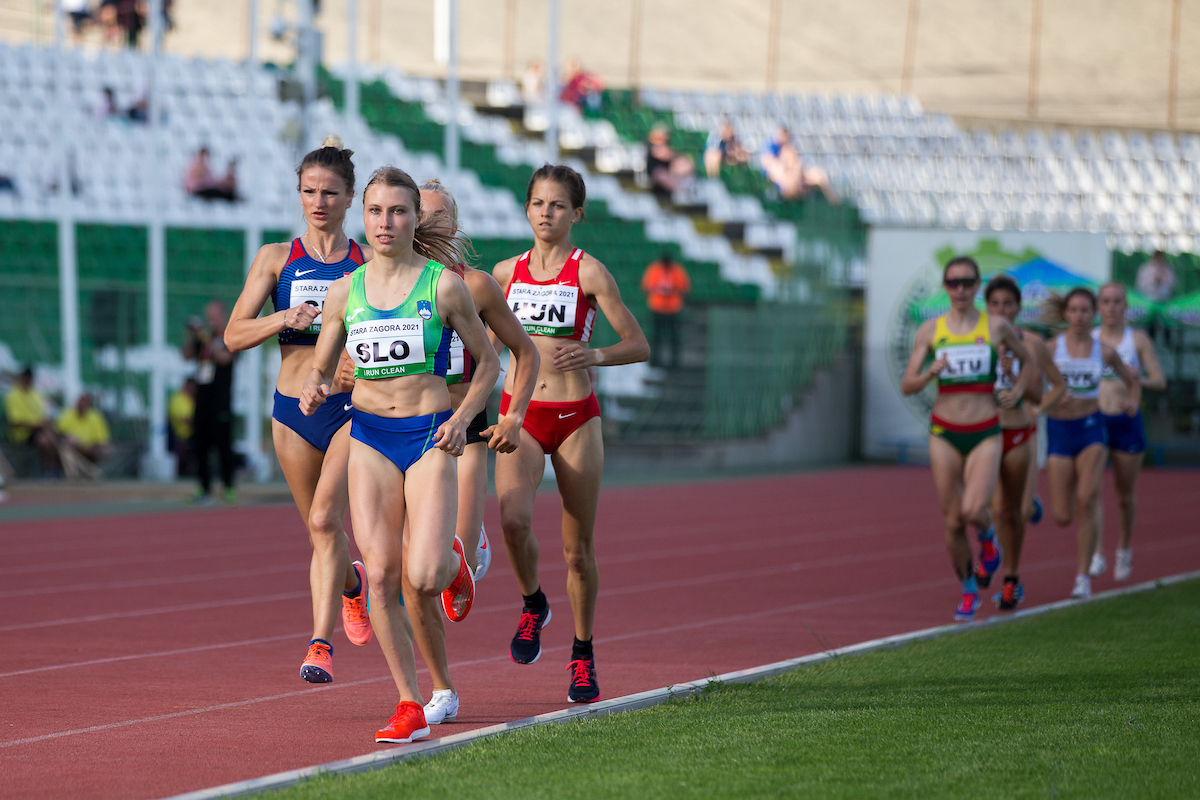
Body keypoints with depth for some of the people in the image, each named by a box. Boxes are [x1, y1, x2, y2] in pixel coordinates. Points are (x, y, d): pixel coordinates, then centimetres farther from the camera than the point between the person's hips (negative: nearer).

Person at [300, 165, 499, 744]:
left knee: (423, 577, -16)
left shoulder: (443, 286, -3)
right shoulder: (345, 292, 5)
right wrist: (313, 391, -10)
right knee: (380, 575, -7)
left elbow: (488, 360, 5)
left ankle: (452, 562, 24)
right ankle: (410, 706, 2)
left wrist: (464, 417, -9)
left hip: (429, 436, -3)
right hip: (369, 436, 3)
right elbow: (321, 367, 13)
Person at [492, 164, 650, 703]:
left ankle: (583, 656, 22)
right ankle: (533, 605, 5)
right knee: (513, 519, -24)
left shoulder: (589, 272, -4)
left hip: (575, 418, -2)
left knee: (578, 548, 5)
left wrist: (595, 355, -23)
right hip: (519, 415, 2)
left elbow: (638, 346, -5)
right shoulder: (507, 272, 8)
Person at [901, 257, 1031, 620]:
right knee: (952, 523, 2)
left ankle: (987, 537, 15)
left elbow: (1028, 361, 18)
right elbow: (907, 386, 2)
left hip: (985, 434, -1)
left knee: (973, 511, -21)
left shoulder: (996, 326, 1)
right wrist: (931, 373, -17)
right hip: (944, 433, 1)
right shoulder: (930, 330, 2)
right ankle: (968, 591, 23)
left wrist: (1017, 392, 1)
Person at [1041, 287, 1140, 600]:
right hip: (1059, 432, 0)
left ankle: (1083, 577, -16)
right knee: (1063, 518, -2)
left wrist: (1133, 401, -3)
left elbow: (1132, 381, 18)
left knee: (1086, 500, -24)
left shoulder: (1104, 351, 2)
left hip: (1091, 430, 0)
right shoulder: (1051, 348, -2)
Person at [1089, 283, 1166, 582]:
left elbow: (1160, 382, -3)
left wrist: (1140, 379, -24)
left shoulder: (1138, 340, 0)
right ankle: (1097, 555, -21)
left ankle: (1124, 548, 35)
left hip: (1127, 422, 0)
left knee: (1125, 495, 11)